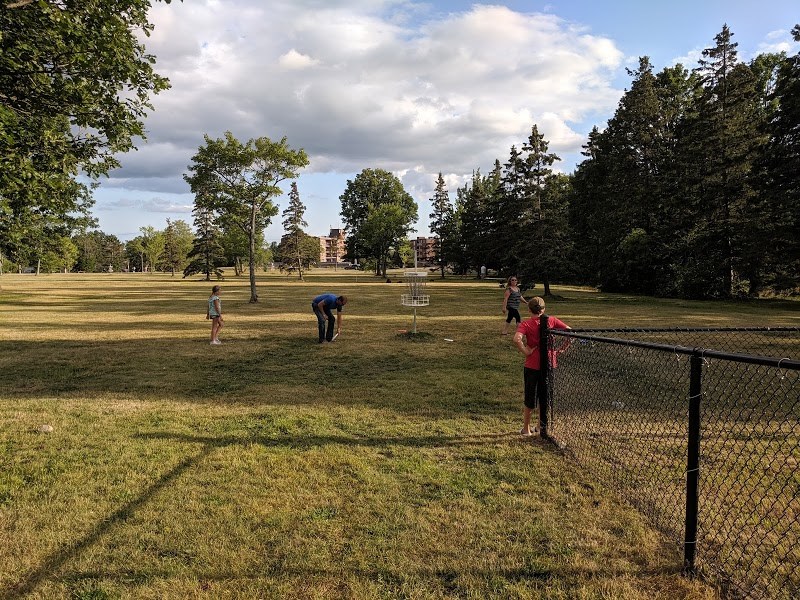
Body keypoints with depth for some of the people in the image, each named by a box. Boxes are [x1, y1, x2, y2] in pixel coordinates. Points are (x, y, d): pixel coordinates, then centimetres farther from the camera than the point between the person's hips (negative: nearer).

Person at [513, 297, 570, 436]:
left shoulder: (526, 324, -9)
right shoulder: (552, 321, -1)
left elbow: (517, 339, -28)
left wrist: (525, 351, -15)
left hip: (532, 366, -2)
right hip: (550, 365, 2)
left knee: (530, 399, 11)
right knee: (545, 397, 19)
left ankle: (526, 429, 21)